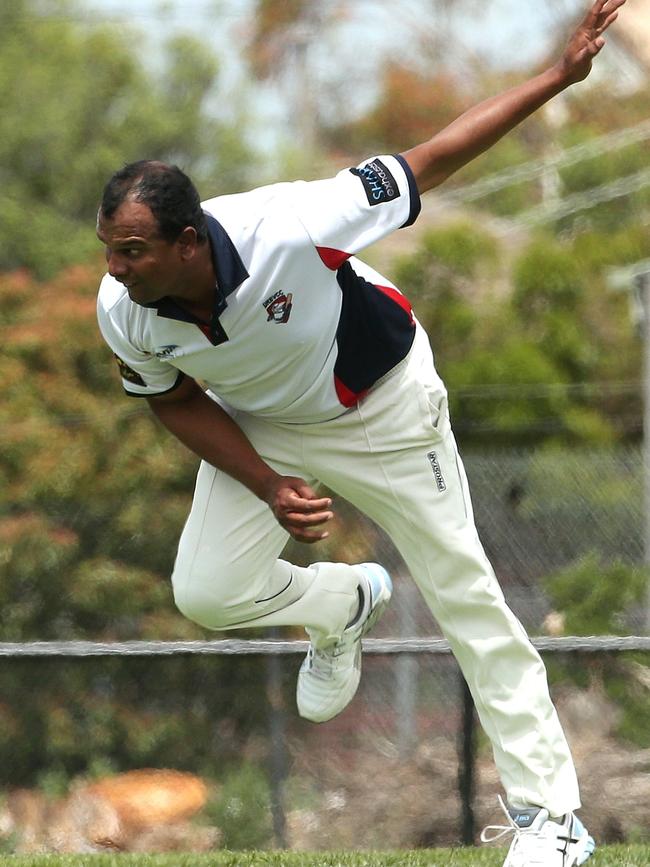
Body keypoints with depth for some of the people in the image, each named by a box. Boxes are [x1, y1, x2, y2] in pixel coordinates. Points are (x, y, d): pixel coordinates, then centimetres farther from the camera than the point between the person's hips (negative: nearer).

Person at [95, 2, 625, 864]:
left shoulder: (288, 230, -41)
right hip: (259, 426, 4)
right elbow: (176, 401, -5)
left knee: (464, 593, -1)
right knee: (207, 591, -10)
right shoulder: (123, 313, -26)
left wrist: (559, 76, -32)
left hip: (383, 408, -4)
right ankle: (342, 606, 25)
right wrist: (269, 489, -17)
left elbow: (429, 162, -31)